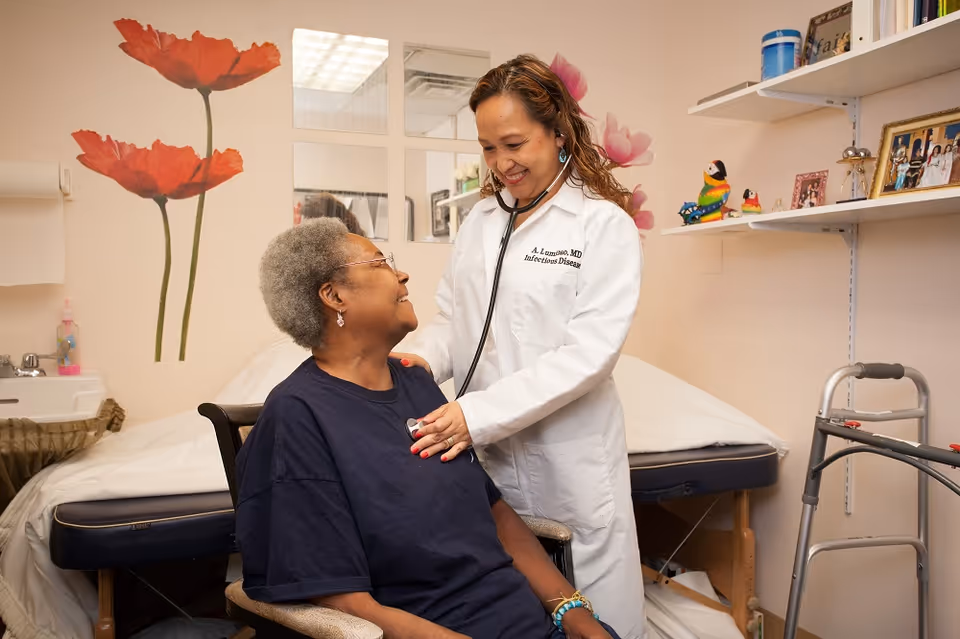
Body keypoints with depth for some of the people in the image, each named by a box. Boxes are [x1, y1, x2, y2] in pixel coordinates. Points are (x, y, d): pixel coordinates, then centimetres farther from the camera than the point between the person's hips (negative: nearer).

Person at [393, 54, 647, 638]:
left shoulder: (604, 224, -7)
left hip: (570, 456, -4)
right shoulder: (482, 219, 9)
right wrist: (424, 356, -9)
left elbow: (589, 351, -16)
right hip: (481, 454, 5)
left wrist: (477, 414, -22)